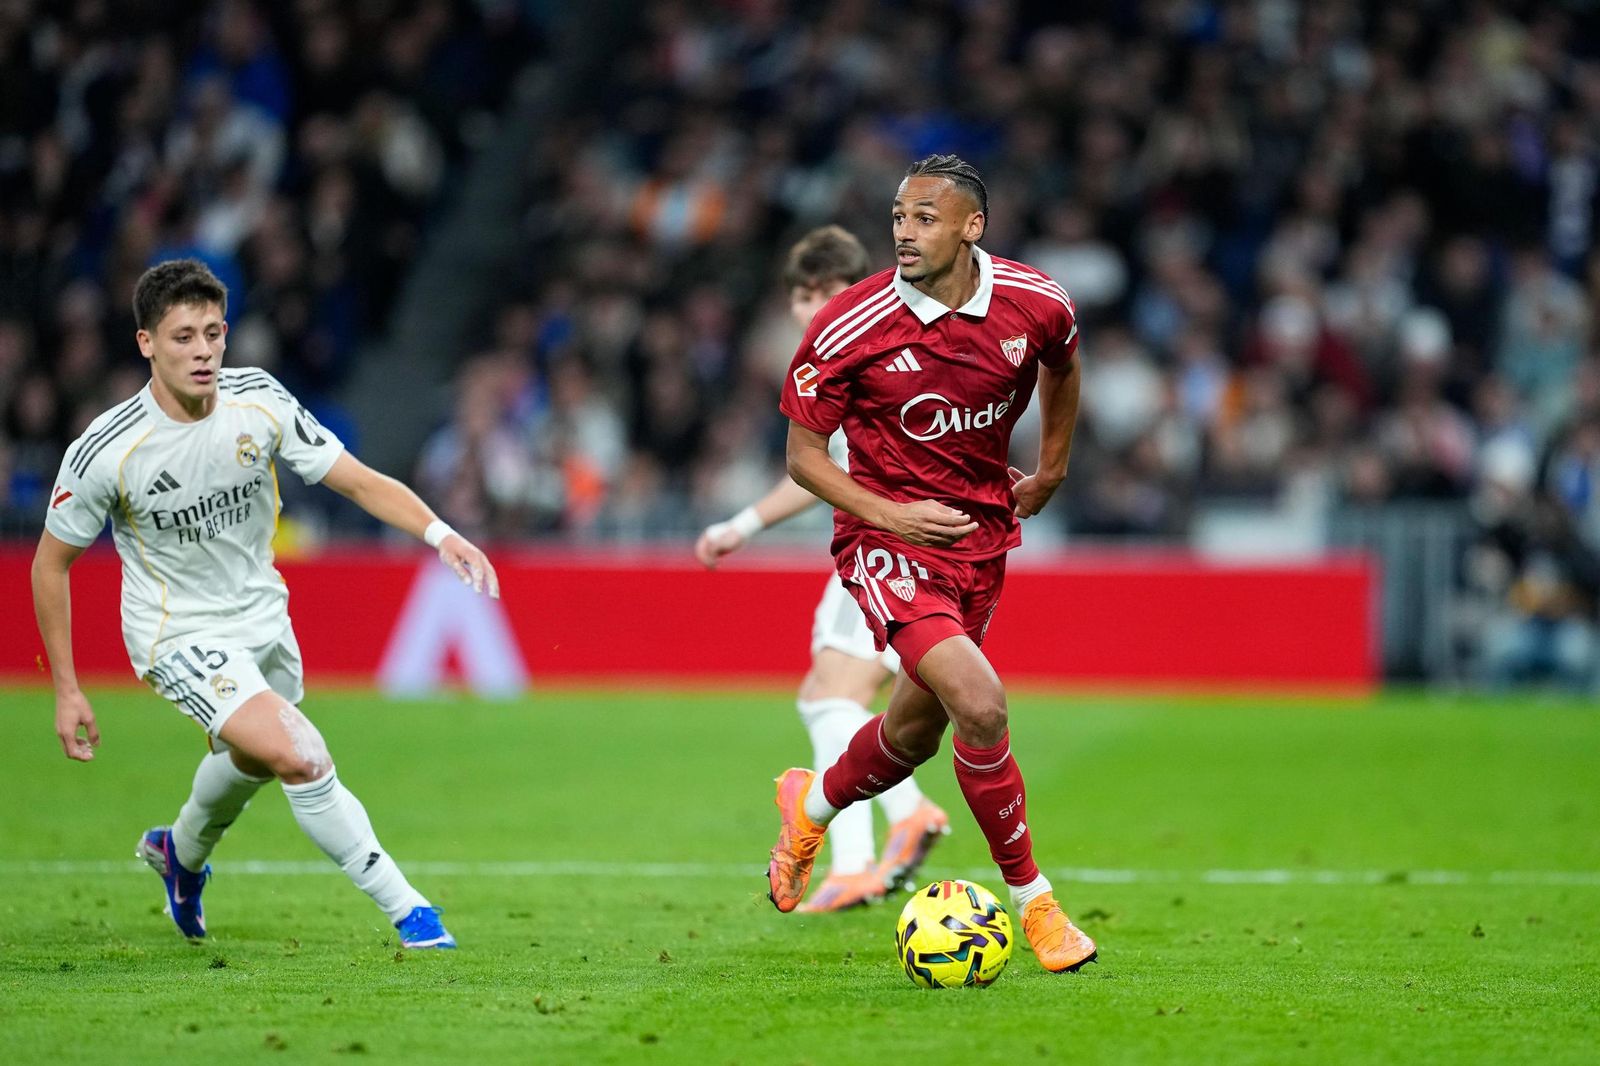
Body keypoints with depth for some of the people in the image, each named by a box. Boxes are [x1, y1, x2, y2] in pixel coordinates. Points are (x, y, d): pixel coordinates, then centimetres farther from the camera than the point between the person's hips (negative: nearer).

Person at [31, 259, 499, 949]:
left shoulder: (259, 402, -14)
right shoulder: (105, 452, -23)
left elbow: (358, 480, -10)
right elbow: (51, 563, -10)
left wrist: (439, 533, -28)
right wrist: (66, 689, -10)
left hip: (261, 616, 6)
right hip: (178, 635, -6)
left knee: (249, 760, 27)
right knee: (300, 758, -25)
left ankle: (182, 854, 60)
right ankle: (404, 908, -15)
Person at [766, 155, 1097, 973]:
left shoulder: (1036, 305, -9)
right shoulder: (849, 327, -18)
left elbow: (1061, 369, 17)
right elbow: (803, 454, -8)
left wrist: (1050, 473, 21)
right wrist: (888, 515, -21)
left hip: (983, 534, 5)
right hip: (888, 533, -5)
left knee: (919, 727, 16)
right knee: (980, 703, -23)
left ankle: (813, 805, 48)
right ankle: (1031, 899, -8)